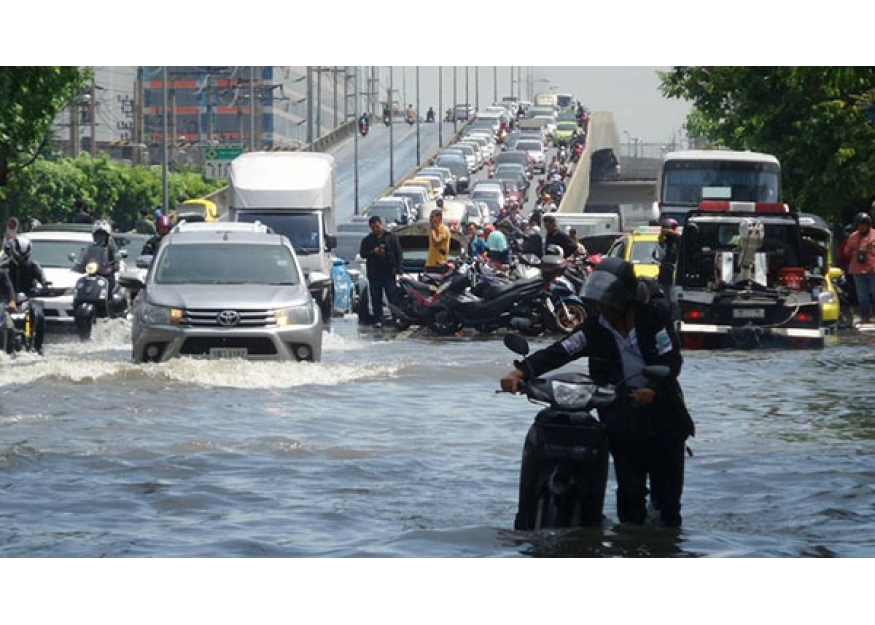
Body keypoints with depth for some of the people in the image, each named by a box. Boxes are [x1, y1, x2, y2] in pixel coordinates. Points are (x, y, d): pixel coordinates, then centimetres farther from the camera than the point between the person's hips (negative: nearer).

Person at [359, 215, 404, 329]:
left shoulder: (391, 238, 5)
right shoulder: (367, 240, 9)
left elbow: (399, 254, 3)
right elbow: (362, 254, 4)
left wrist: (399, 270, -6)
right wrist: (373, 252, -13)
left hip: (389, 273, -2)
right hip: (374, 274, 2)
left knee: (393, 298, -2)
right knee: (376, 299, 2)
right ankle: (378, 320, 7)